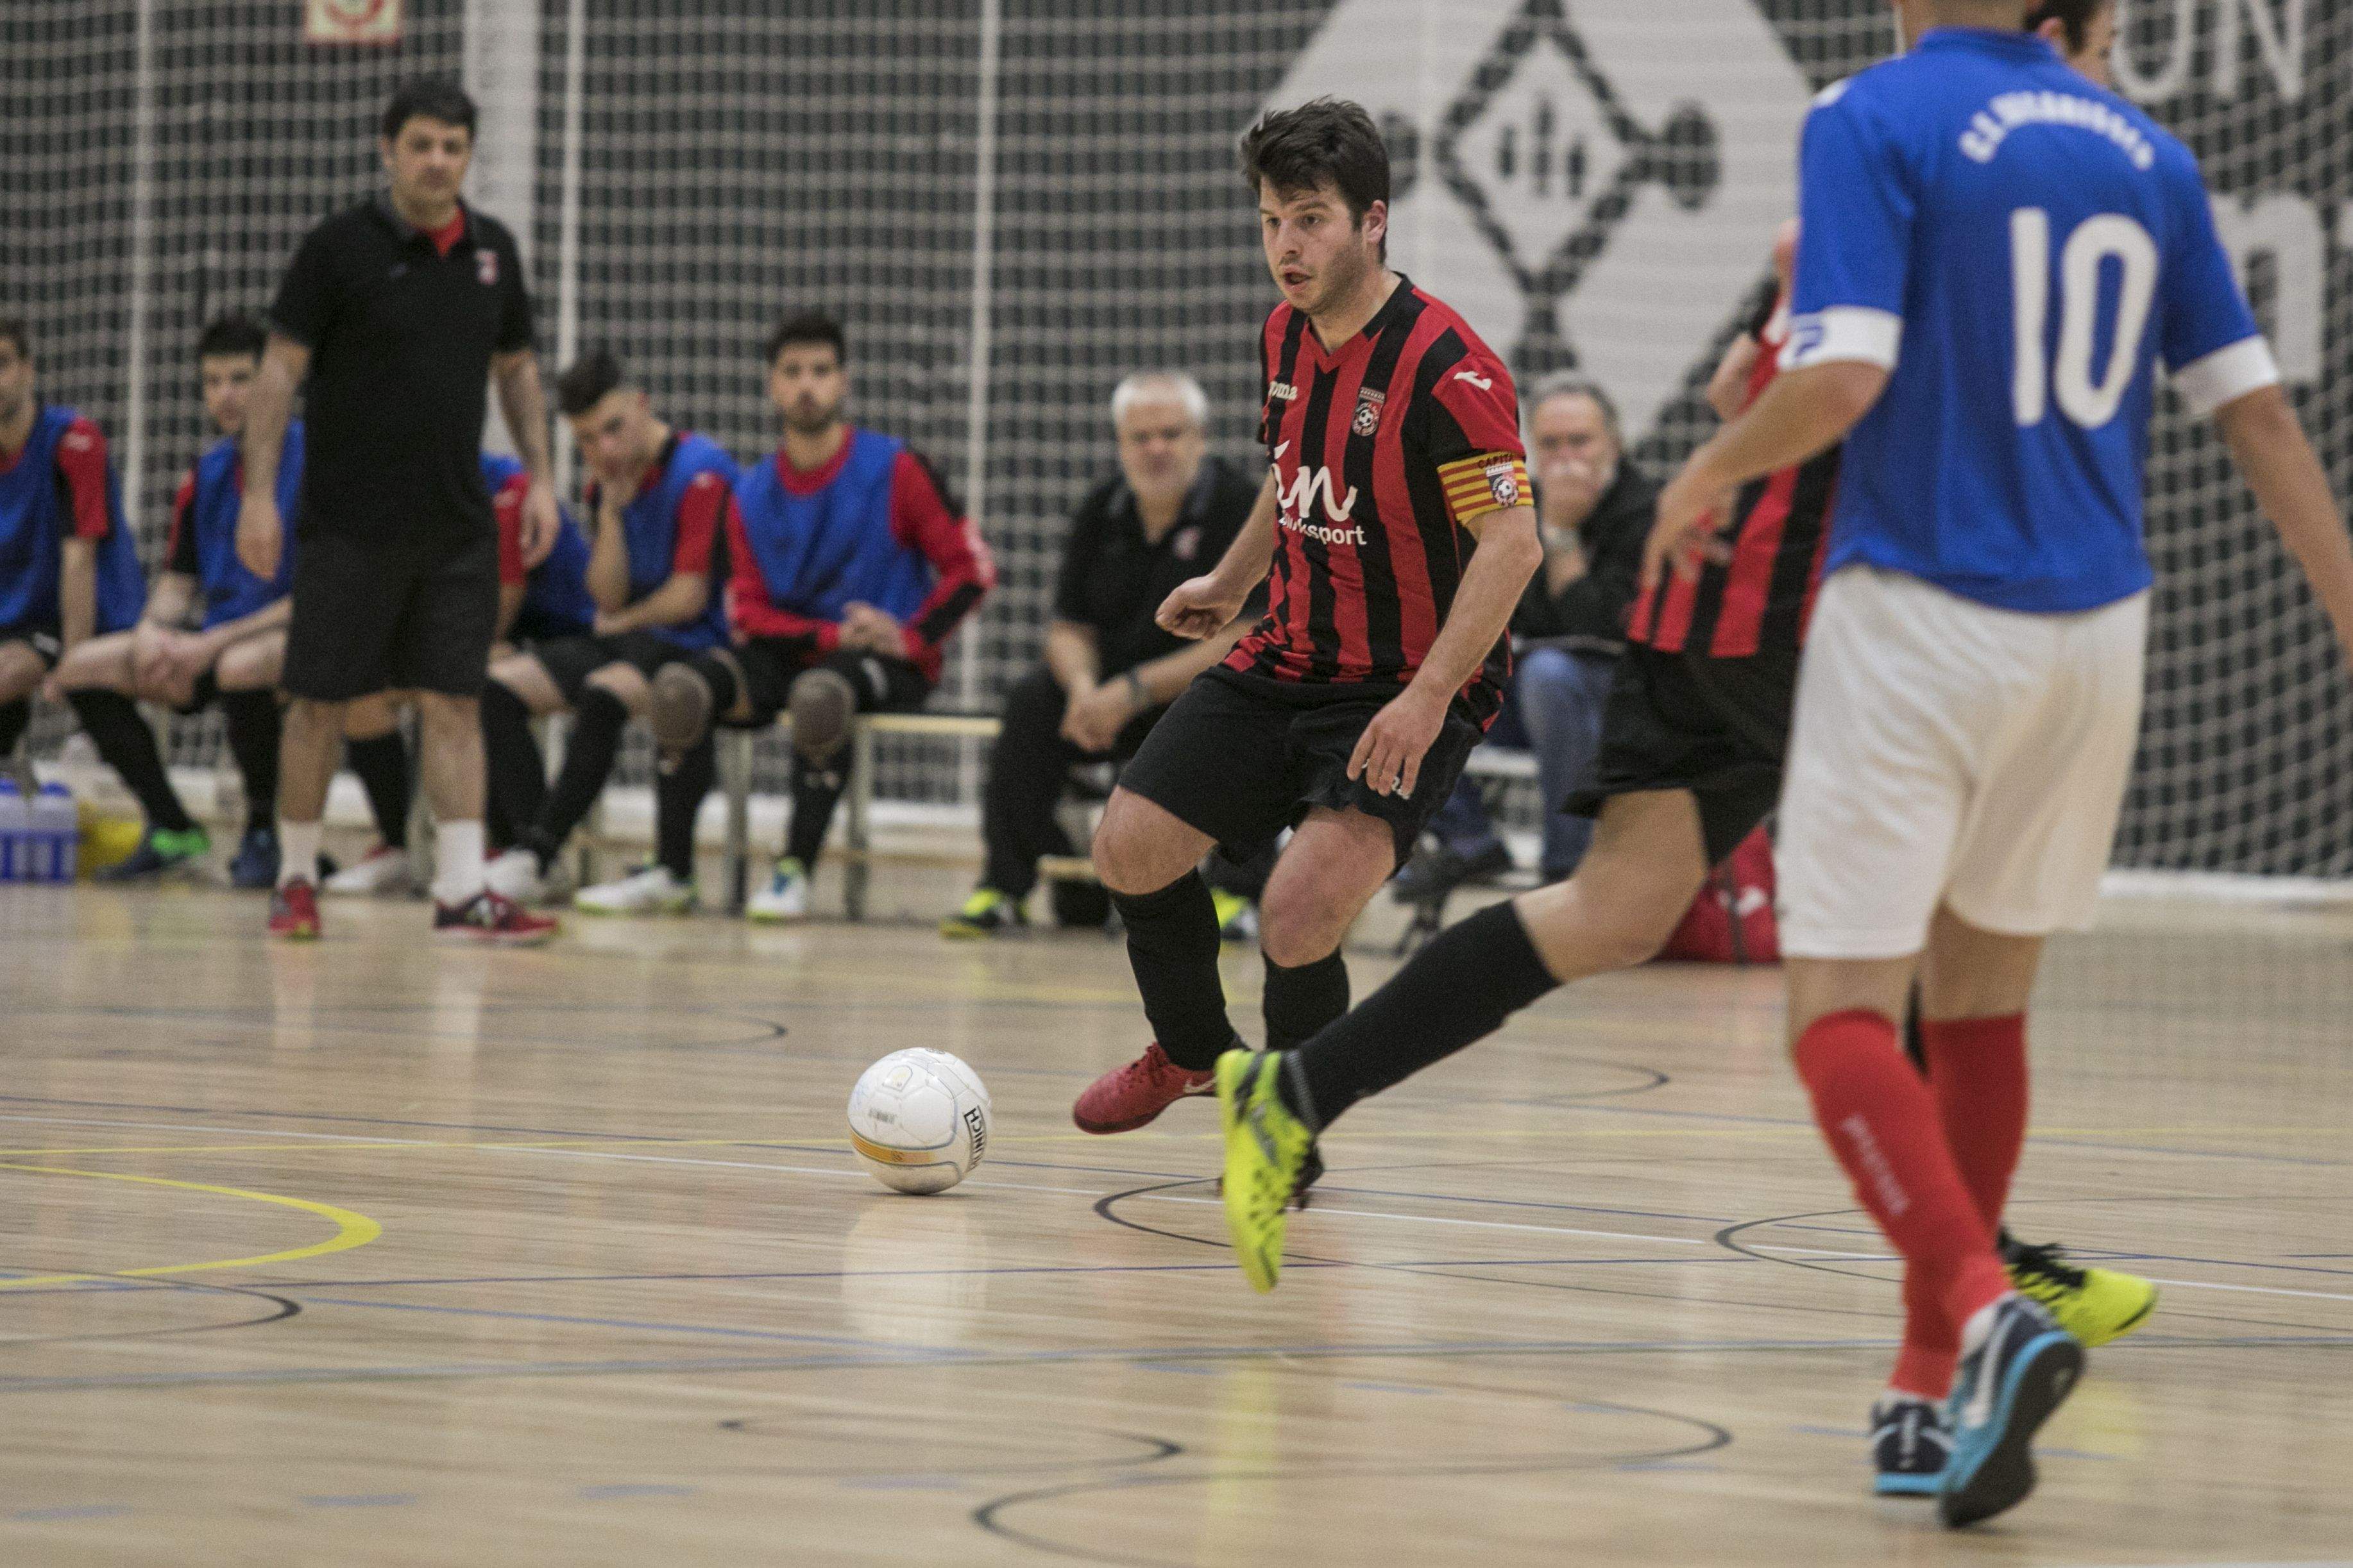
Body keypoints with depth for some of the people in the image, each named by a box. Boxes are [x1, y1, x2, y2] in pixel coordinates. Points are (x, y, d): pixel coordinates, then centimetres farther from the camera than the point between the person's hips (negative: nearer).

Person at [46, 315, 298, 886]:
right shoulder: (206, 475, 11)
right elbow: (179, 582, 15)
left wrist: (217, 641, -21)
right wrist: (152, 630, -9)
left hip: (297, 644, -7)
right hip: (216, 641, 7)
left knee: (240, 666, -41)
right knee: (84, 666, -8)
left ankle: (264, 832, -17)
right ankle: (172, 830, 2)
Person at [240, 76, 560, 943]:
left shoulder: (493, 249, 7)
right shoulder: (339, 247, -7)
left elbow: (517, 369, 17)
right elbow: (281, 368, -6)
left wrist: (539, 476, 8)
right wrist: (258, 491, -12)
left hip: (455, 527, 4)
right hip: (349, 524, -4)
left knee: (454, 702, -1)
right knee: (320, 702, 2)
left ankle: (462, 893, -2)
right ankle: (296, 877, 15)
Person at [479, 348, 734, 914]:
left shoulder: (700, 472, -15)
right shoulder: (608, 483, 10)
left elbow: (690, 596, -16)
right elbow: (609, 598, 4)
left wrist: (623, 622, 0)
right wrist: (612, 510, -7)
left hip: (695, 644, -9)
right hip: (623, 641, 9)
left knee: (603, 694, -35)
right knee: (497, 687, -6)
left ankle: (537, 856, -28)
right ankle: (529, 850, -17)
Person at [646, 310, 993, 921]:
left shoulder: (896, 470, -3)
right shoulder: (751, 496, 8)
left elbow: (973, 570, -3)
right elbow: (749, 615, 3)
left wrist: (912, 639, -15)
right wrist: (835, 635, -13)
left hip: (891, 662, -4)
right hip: (794, 650, 4)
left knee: (821, 693, -40)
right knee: (681, 686, -25)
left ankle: (795, 872, -30)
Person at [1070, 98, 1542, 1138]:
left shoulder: (1444, 366, -22)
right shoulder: (1286, 337, 4)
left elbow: (1512, 542, -25)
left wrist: (1428, 697, -31)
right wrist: (1231, 583, 31)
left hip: (1409, 692, -8)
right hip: (1285, 664, 8)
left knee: (1297, 920, -22)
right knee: (1128, 849, 4)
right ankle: (1193, 1051, 33)